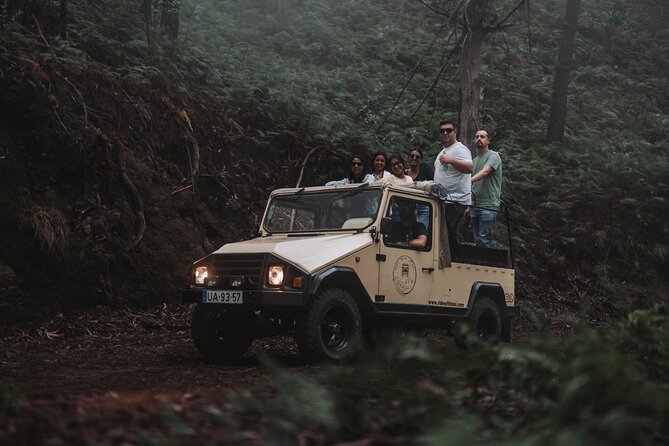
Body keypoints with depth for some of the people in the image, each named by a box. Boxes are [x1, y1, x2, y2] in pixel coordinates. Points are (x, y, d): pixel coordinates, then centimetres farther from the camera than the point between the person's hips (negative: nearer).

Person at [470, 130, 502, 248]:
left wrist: (468, 181, -39)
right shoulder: (474, 160, 21)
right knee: (477, 240, 8)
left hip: (489, 205, -8)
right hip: (475, 205, 8)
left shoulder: (493, 156, -3)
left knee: (484, 240, -13)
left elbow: (485, 172, -22)